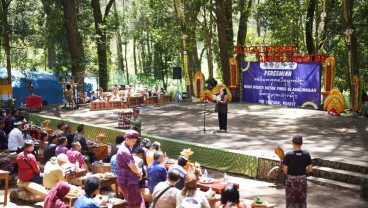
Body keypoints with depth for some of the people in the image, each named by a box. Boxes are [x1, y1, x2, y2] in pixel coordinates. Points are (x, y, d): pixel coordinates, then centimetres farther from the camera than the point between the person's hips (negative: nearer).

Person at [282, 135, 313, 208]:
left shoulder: (288, 155, -15)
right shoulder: (306, 154, -8)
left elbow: (285, 170, -13)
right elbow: (310, 169, -5)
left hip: (291, 180, -2)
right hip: (302, 180, 2)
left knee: (291, 202, 9)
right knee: (302, 202, 15)